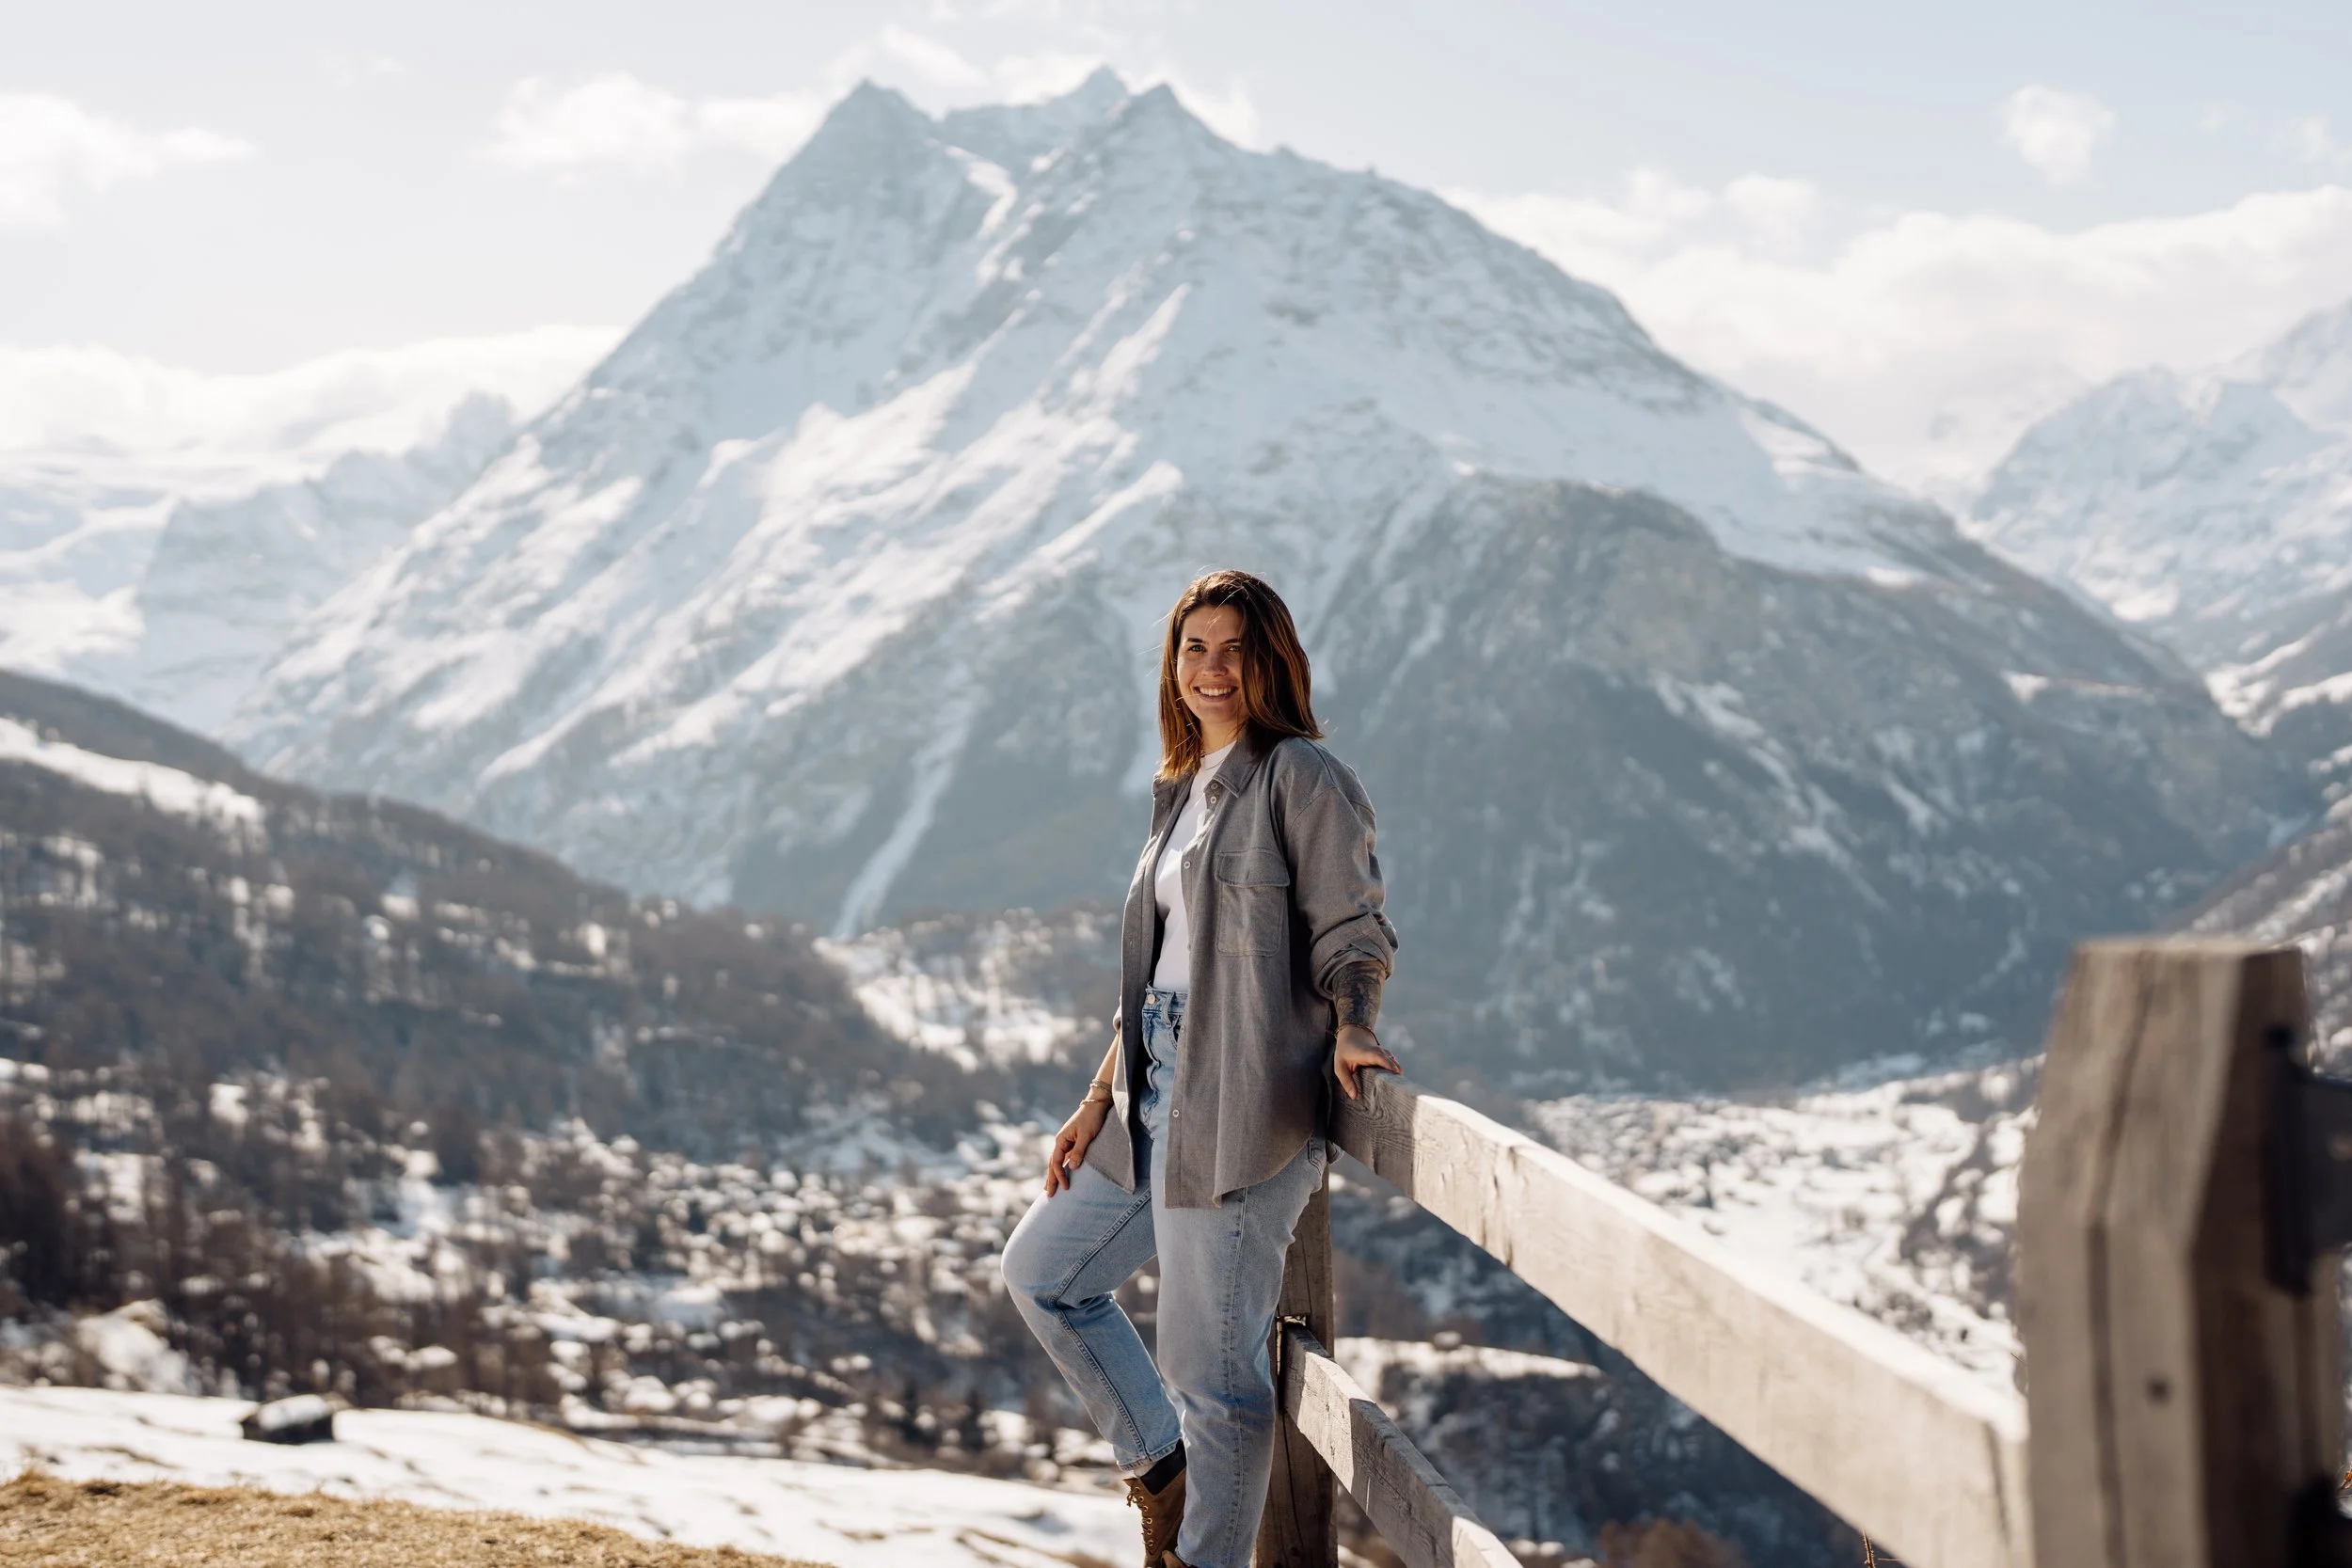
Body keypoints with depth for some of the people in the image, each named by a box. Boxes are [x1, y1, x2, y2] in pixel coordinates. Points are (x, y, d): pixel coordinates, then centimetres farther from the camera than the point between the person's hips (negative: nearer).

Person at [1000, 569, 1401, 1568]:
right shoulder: (1184, 790, 18)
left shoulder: (1301, 777, -7)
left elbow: (1352, 934, -9)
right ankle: (1162, 1466, 28)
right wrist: (1098, 1103, 17)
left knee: (1210, 1364, -7)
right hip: (1156, 1098, 10)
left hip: (1242, 1109, -10)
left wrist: (1349, 1026, -29)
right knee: (1041, 1271, 21)